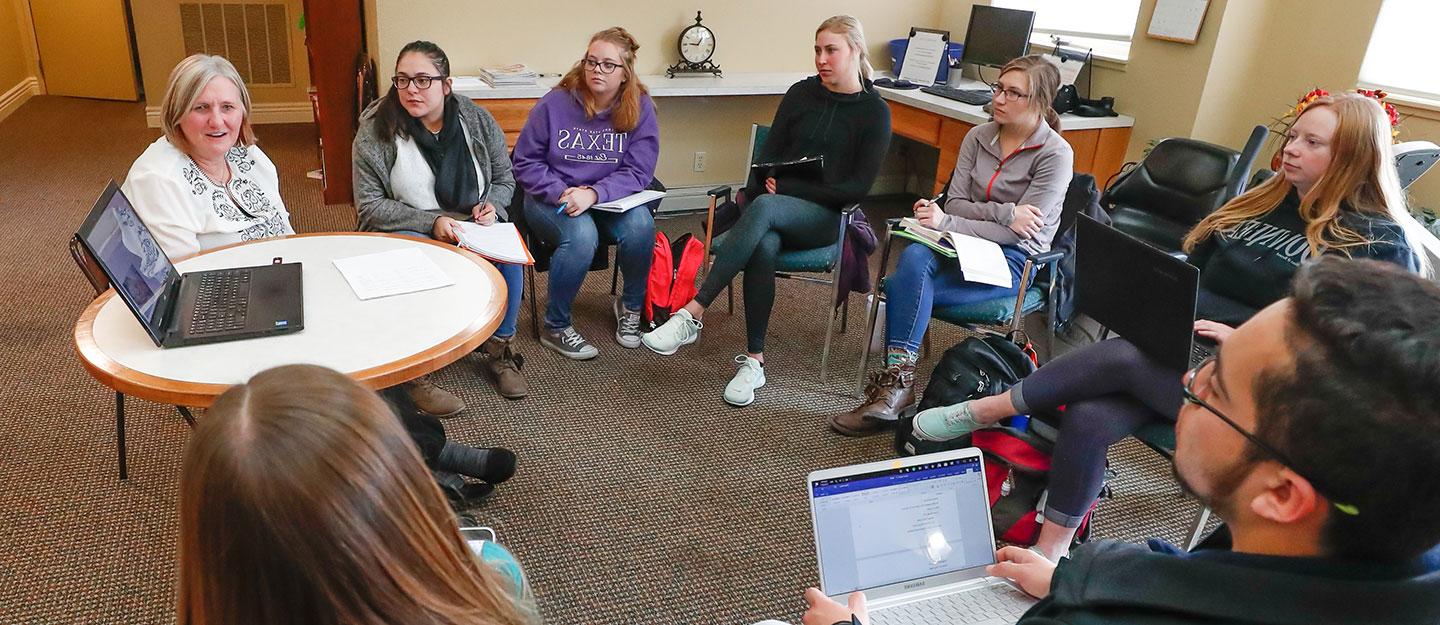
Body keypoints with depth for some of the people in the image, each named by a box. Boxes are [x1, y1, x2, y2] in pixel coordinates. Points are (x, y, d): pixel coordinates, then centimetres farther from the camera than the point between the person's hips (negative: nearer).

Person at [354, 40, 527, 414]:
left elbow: (504, 178, 13)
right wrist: (430, 223, -19)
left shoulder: (477, 121, 1)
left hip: (472, 227, 3)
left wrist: (492, 204, -10)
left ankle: (498, 349, -8)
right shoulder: (375, 131, -7)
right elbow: (369, 205, -7)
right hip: (402, 233, -2)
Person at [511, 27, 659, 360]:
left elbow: (638, 172, -10)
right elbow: (525, 161, -3)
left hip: (609, 199, 2)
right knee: (581, 235, -33)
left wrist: (593, 194, -25)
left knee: (640, 224, -29)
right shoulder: (556, 102, -8)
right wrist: (561, 193, -19)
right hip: (552, 199, -2)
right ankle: (555, 327, -12)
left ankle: (631, 305, -1)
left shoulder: (640, 108, -5)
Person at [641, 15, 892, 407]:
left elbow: (857, 187, -6)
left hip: (827, 216, -3)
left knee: (764, 208, -37)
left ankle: (692, 315, -40)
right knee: (764, 246, -36)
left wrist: (786, 187, -12)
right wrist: (765, 182, -13)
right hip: (776, 203, 3)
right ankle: (754, 361, -29)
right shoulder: (801, 94, 12)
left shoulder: (874, 111, 2)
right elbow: (768, 155, 11)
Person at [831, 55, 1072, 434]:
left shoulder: (1056, 154, -7)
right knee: (914, 257, -32)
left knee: (902, 287, -28)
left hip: (1014, 261, -5)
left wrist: (946, 223, -22)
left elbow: (1017, 234, -14)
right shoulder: (978, 137, 9)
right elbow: (954, 203, 4)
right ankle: (898, 381, -37)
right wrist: (1004, 212, -15)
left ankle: (896, 386, -22)